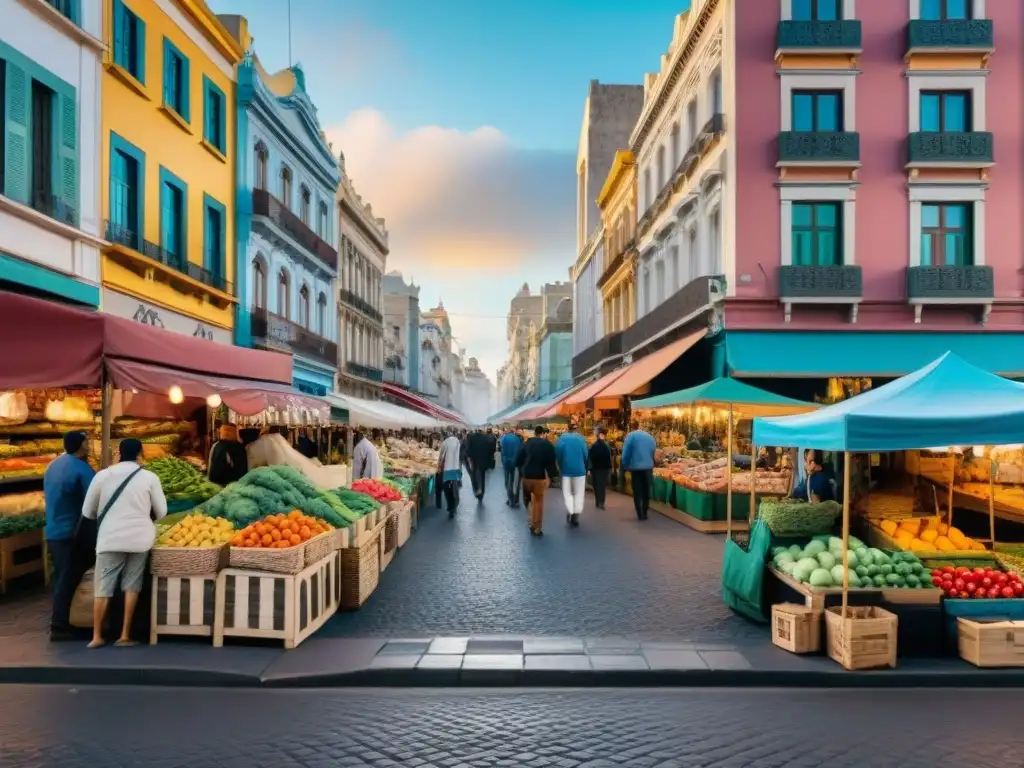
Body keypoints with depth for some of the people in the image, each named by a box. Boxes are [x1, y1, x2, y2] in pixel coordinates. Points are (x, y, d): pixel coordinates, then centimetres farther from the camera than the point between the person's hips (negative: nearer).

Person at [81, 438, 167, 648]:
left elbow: (87, 511, 6)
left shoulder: (103, 475, -2)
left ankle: (97, 636, 12)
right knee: (131, 586, 9)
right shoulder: (149, 477, -4)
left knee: (103, 587, 9)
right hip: (139, 538, 0)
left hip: (110, 538, 0)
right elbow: (161, 512, 4)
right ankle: (125, 635, 11)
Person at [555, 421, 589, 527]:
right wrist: (585, 468, 9)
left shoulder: (562, 438, -1)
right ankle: (576, 516, 0)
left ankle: (570, 512, -11)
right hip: (579, 469, 0)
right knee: (579, 493, 8)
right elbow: (585, 454, -4)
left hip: (566, 469, 0)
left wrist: (561, 467, 4)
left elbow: (558, 453, -8)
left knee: (567, 492, 9)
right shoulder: (580, 438, -2)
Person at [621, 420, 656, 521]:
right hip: (648, 467, 4)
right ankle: (645, 513, 14)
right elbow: (653, 451, 14)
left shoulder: (630, 436, -4)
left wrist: (625, 467, 5)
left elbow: (625, 453, -7)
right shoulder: (649, 436, 9)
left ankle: (640, 514, 0)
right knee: (646, 491, 12)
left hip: (636, 467, -4)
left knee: (637, 492, 3)